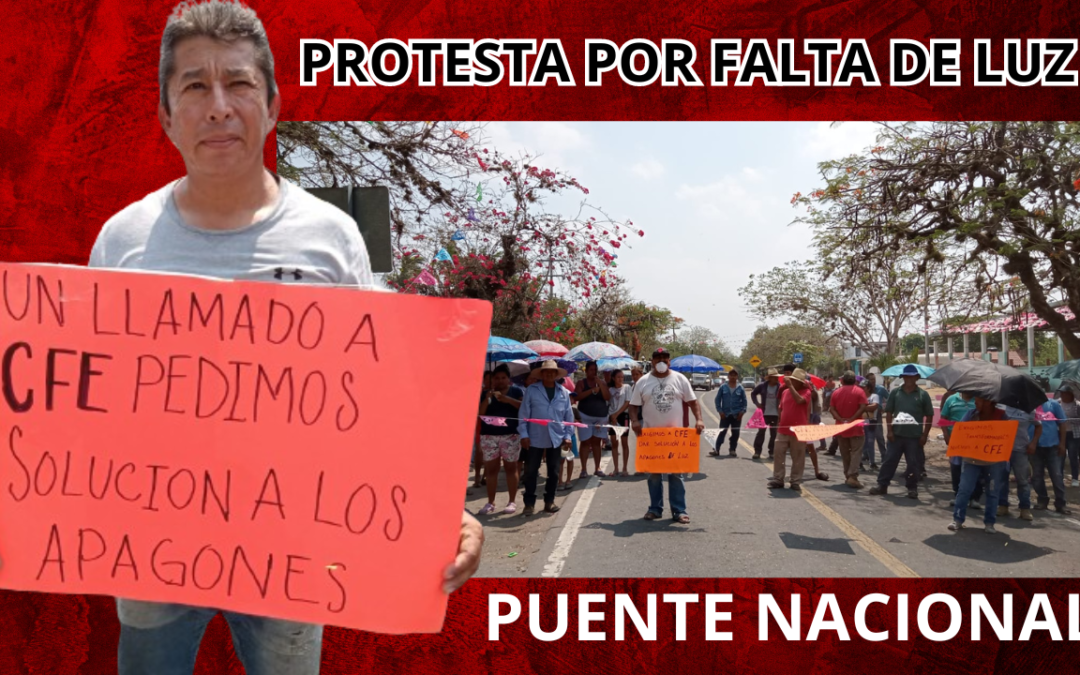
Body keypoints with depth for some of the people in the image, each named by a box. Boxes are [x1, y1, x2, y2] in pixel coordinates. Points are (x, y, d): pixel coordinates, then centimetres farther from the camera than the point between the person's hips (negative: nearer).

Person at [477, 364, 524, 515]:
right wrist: (487, 399, -11)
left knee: (510, 467, 1)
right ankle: (490, 502, 8)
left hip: (510, 435, -2)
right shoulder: (486, 394, 12)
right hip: (489, 435, 2)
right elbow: (479, 413, 3)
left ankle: (513, 501, 8)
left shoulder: (516, 392, 6)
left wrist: (507, 399, -18)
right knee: (491, 469, 2)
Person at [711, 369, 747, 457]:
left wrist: (742, 412, -5)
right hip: (725, 414, -1)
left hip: (736, 415, 1)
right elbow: (718, 399, 3)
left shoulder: (740, 388, 2)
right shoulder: (723, 387, 1)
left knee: (735, 433, 6)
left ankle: (732, 450, 16)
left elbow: (744, 401, 5)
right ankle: (717, 449, -4)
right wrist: (720, 411, -4)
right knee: (722, 432, -3)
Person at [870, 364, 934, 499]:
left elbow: (929, 416, 4)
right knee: (889, 460, 4)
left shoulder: (923, 395, 1)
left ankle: (912, 488, 16)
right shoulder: (895, 392, 5)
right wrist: (889, 430, -1)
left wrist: (925, 435, -2)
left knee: (914, 464, 5)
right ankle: (882, 485, 11)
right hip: (896, 434, 1)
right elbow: (889, 412, 7)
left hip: (915, 436, -1)